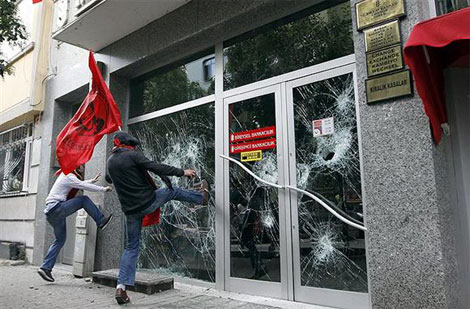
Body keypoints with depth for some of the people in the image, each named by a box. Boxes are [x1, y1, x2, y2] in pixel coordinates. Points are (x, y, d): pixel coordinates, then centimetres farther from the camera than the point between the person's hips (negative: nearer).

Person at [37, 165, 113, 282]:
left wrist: (92, 181, 39)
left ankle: (46, 267, 13)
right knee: (84, 199, -9)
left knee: (60, 239, 12)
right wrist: (103, 189, -5)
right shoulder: (69, 176, -10)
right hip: (56, 208, -10)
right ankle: (101, 221, -4)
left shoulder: (66, 176, 20)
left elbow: (80, 184, 34)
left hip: (51, 212, 10)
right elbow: (85, 186, -13)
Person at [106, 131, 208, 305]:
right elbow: (156, 167, -18)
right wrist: (182, 172, -12)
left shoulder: (110, 161, 9)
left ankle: (121, 287, 7)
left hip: (130, 210, 6)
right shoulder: (132, 155, -11)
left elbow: (109, 179, 29)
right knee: (172, 191, 21)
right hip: (148, 202, -5)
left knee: (131, 246, 13)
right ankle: (201, 196, 43)